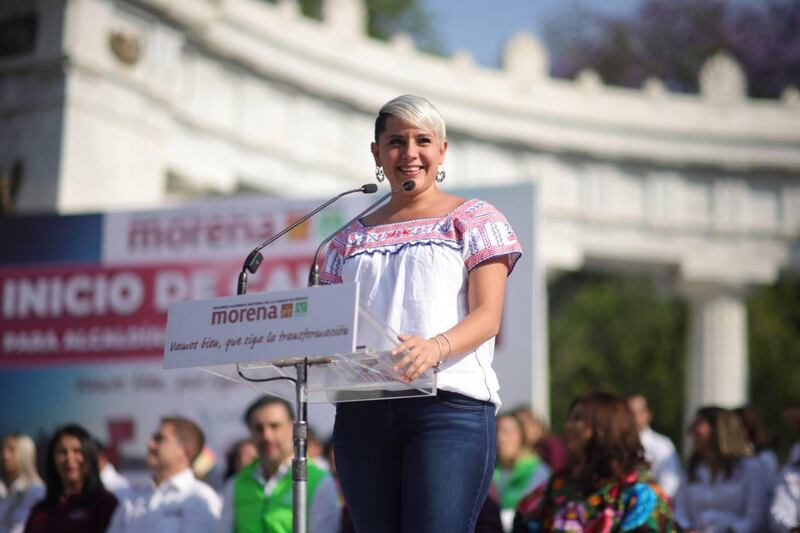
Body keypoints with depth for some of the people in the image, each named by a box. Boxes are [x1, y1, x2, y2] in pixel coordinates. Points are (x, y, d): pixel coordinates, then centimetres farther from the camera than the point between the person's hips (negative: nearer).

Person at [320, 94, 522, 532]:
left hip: (449, 403, -4)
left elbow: (487, 316, -2)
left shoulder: (474, 220, 10)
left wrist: (436, 347, -23)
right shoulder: (353, 238, 23)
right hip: (362, 410, 4)